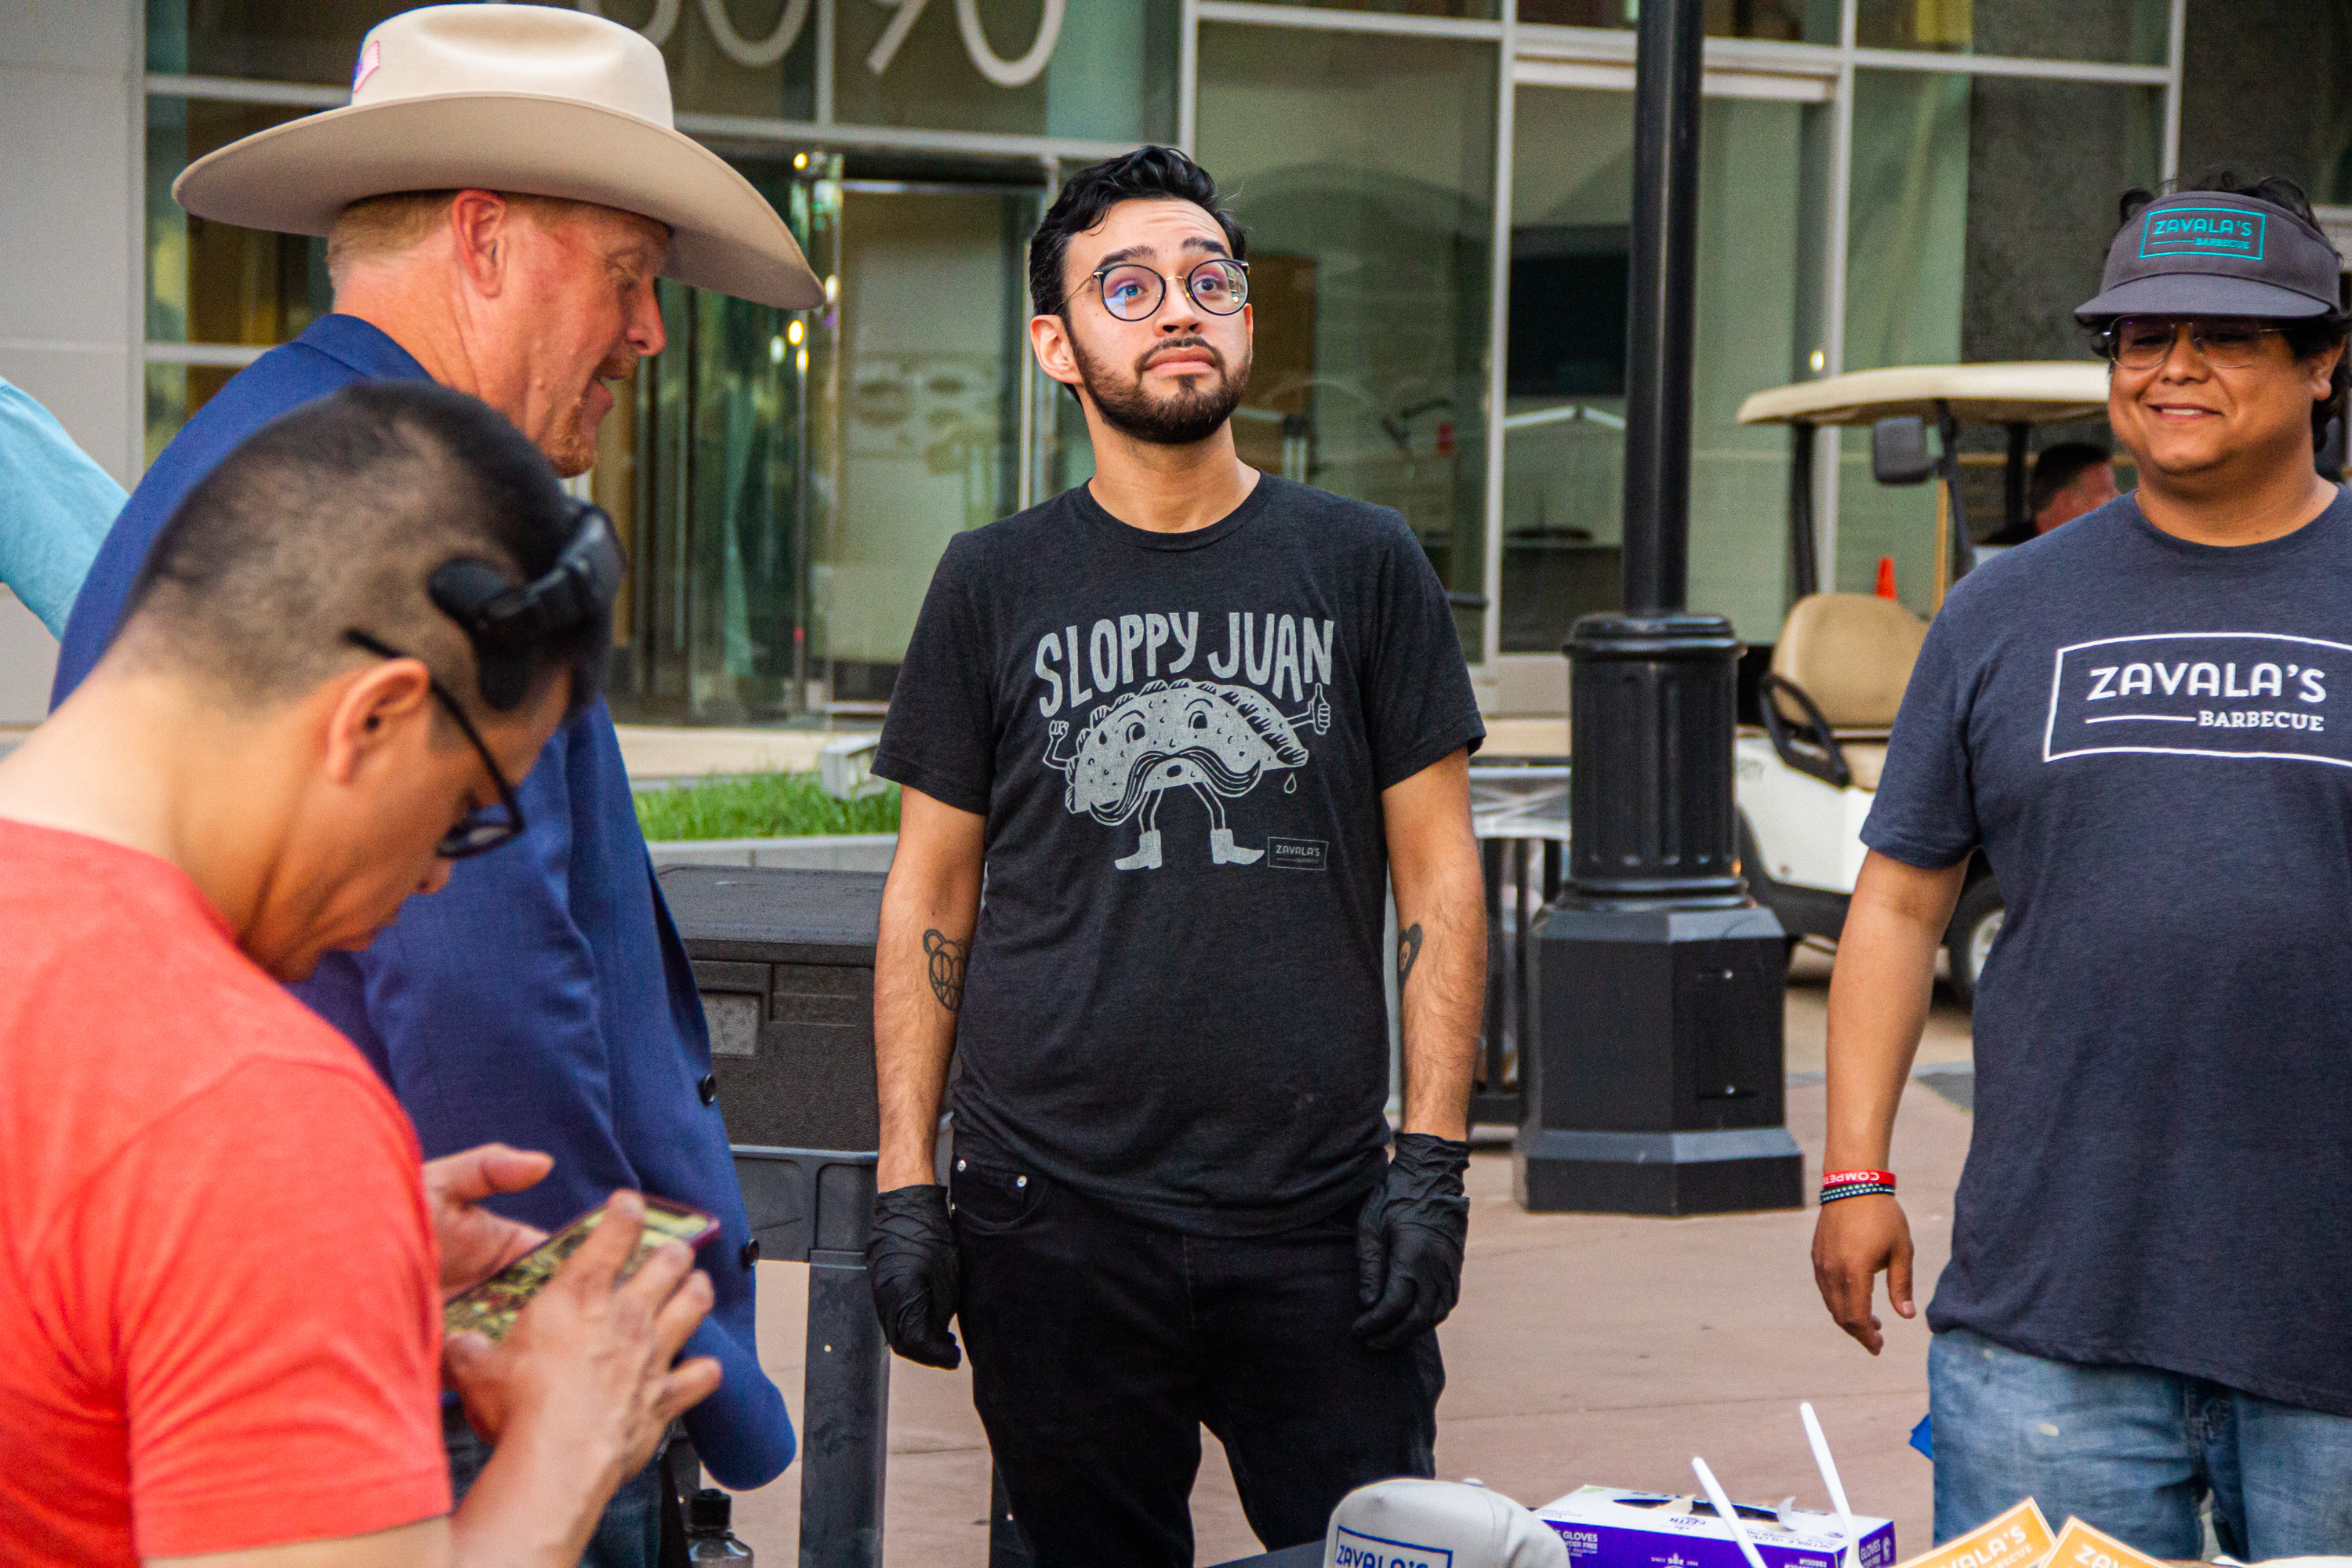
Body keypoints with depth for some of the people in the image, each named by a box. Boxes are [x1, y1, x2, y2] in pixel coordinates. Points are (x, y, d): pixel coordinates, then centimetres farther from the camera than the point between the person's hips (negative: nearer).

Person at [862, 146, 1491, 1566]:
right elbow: (930, 894, 8)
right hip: (1054, 1212, 0)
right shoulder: (996, 585, 7)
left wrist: (1432, 1162, -2)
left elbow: (1439, 877, 6)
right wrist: (908, 1181, 2)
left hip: (1316, 1212, 0)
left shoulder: (1363, 566, 6)